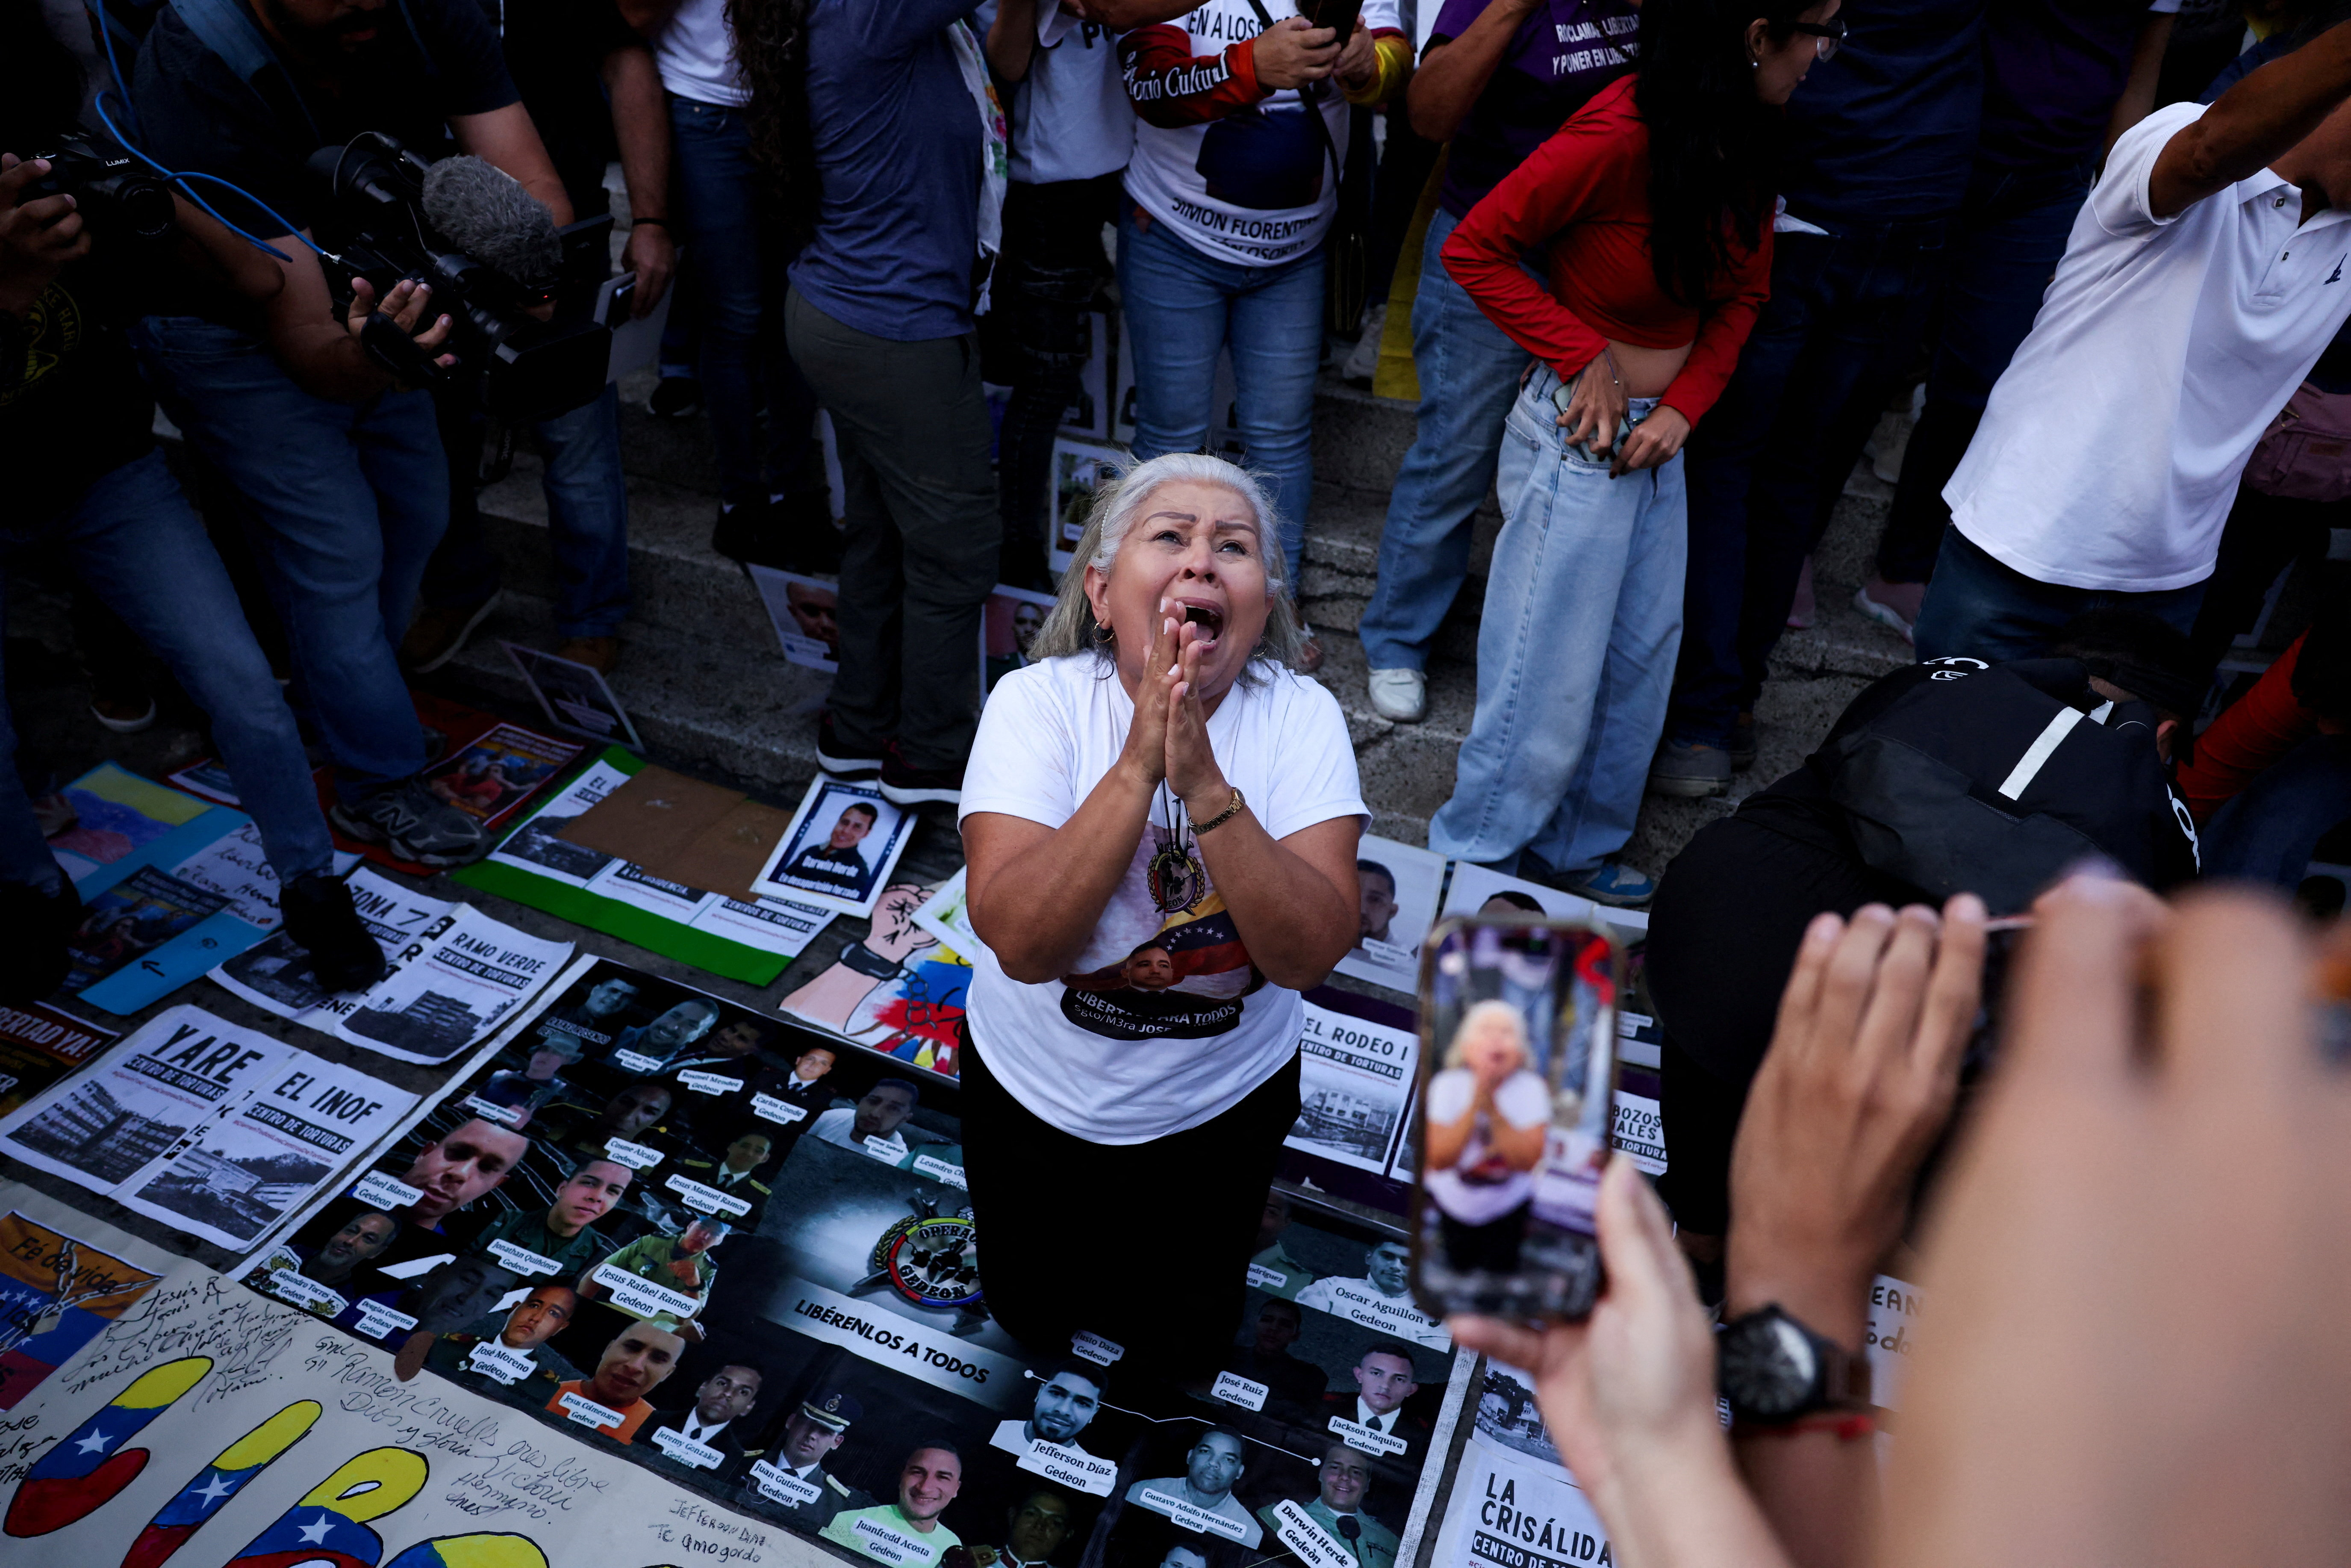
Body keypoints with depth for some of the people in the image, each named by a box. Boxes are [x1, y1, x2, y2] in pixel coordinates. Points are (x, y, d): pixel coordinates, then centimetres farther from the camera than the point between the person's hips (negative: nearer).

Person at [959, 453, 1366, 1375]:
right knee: (1033, 1321, 23)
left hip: (1223, 1101, 1)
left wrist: (1204, 782, -42)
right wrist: (1139, 765, -42)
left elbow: (1310, 953, -31)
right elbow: (1021, 941, -34)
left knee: (1178, 1346, 23)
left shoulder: (1299, 719, -21)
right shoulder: (1038, 703, -23)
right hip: (1039, 1092, 0)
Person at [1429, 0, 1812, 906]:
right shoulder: (1619, 134, -21)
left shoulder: (1746, 141, 3)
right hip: (1580, 434, -8)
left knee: (1643, 659, 15)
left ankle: (1578, 849, 33)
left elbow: (1743, 296, 12)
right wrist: (1585, 355, -17)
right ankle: (1471, 866, 19)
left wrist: (1685, 405, -4)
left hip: (1661, 435, 8)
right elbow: (1472, 250, -17)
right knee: (1551, 671, -1)